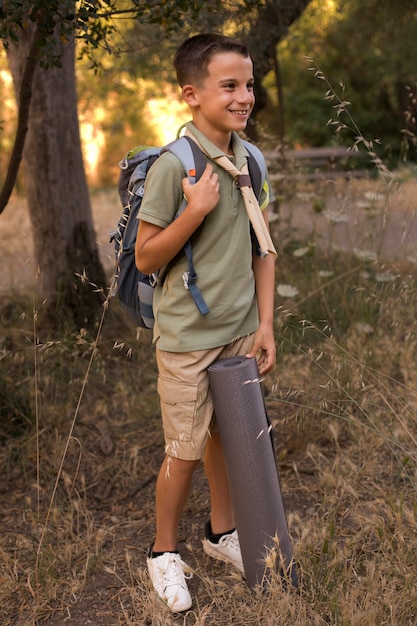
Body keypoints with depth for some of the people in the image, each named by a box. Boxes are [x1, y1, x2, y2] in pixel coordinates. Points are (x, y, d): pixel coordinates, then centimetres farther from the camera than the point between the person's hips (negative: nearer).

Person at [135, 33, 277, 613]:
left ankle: (221, 531, 39)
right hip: (188, 335, -5)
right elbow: (145, 258, -13)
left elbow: (261, 247, 8)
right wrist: (196, 210, -26)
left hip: (241, 329, 6)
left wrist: (265, 322, 4)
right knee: (185, 449, 5)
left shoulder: (251, 160, 2)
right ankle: (164, 552, 27)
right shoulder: (172, 166, -17)